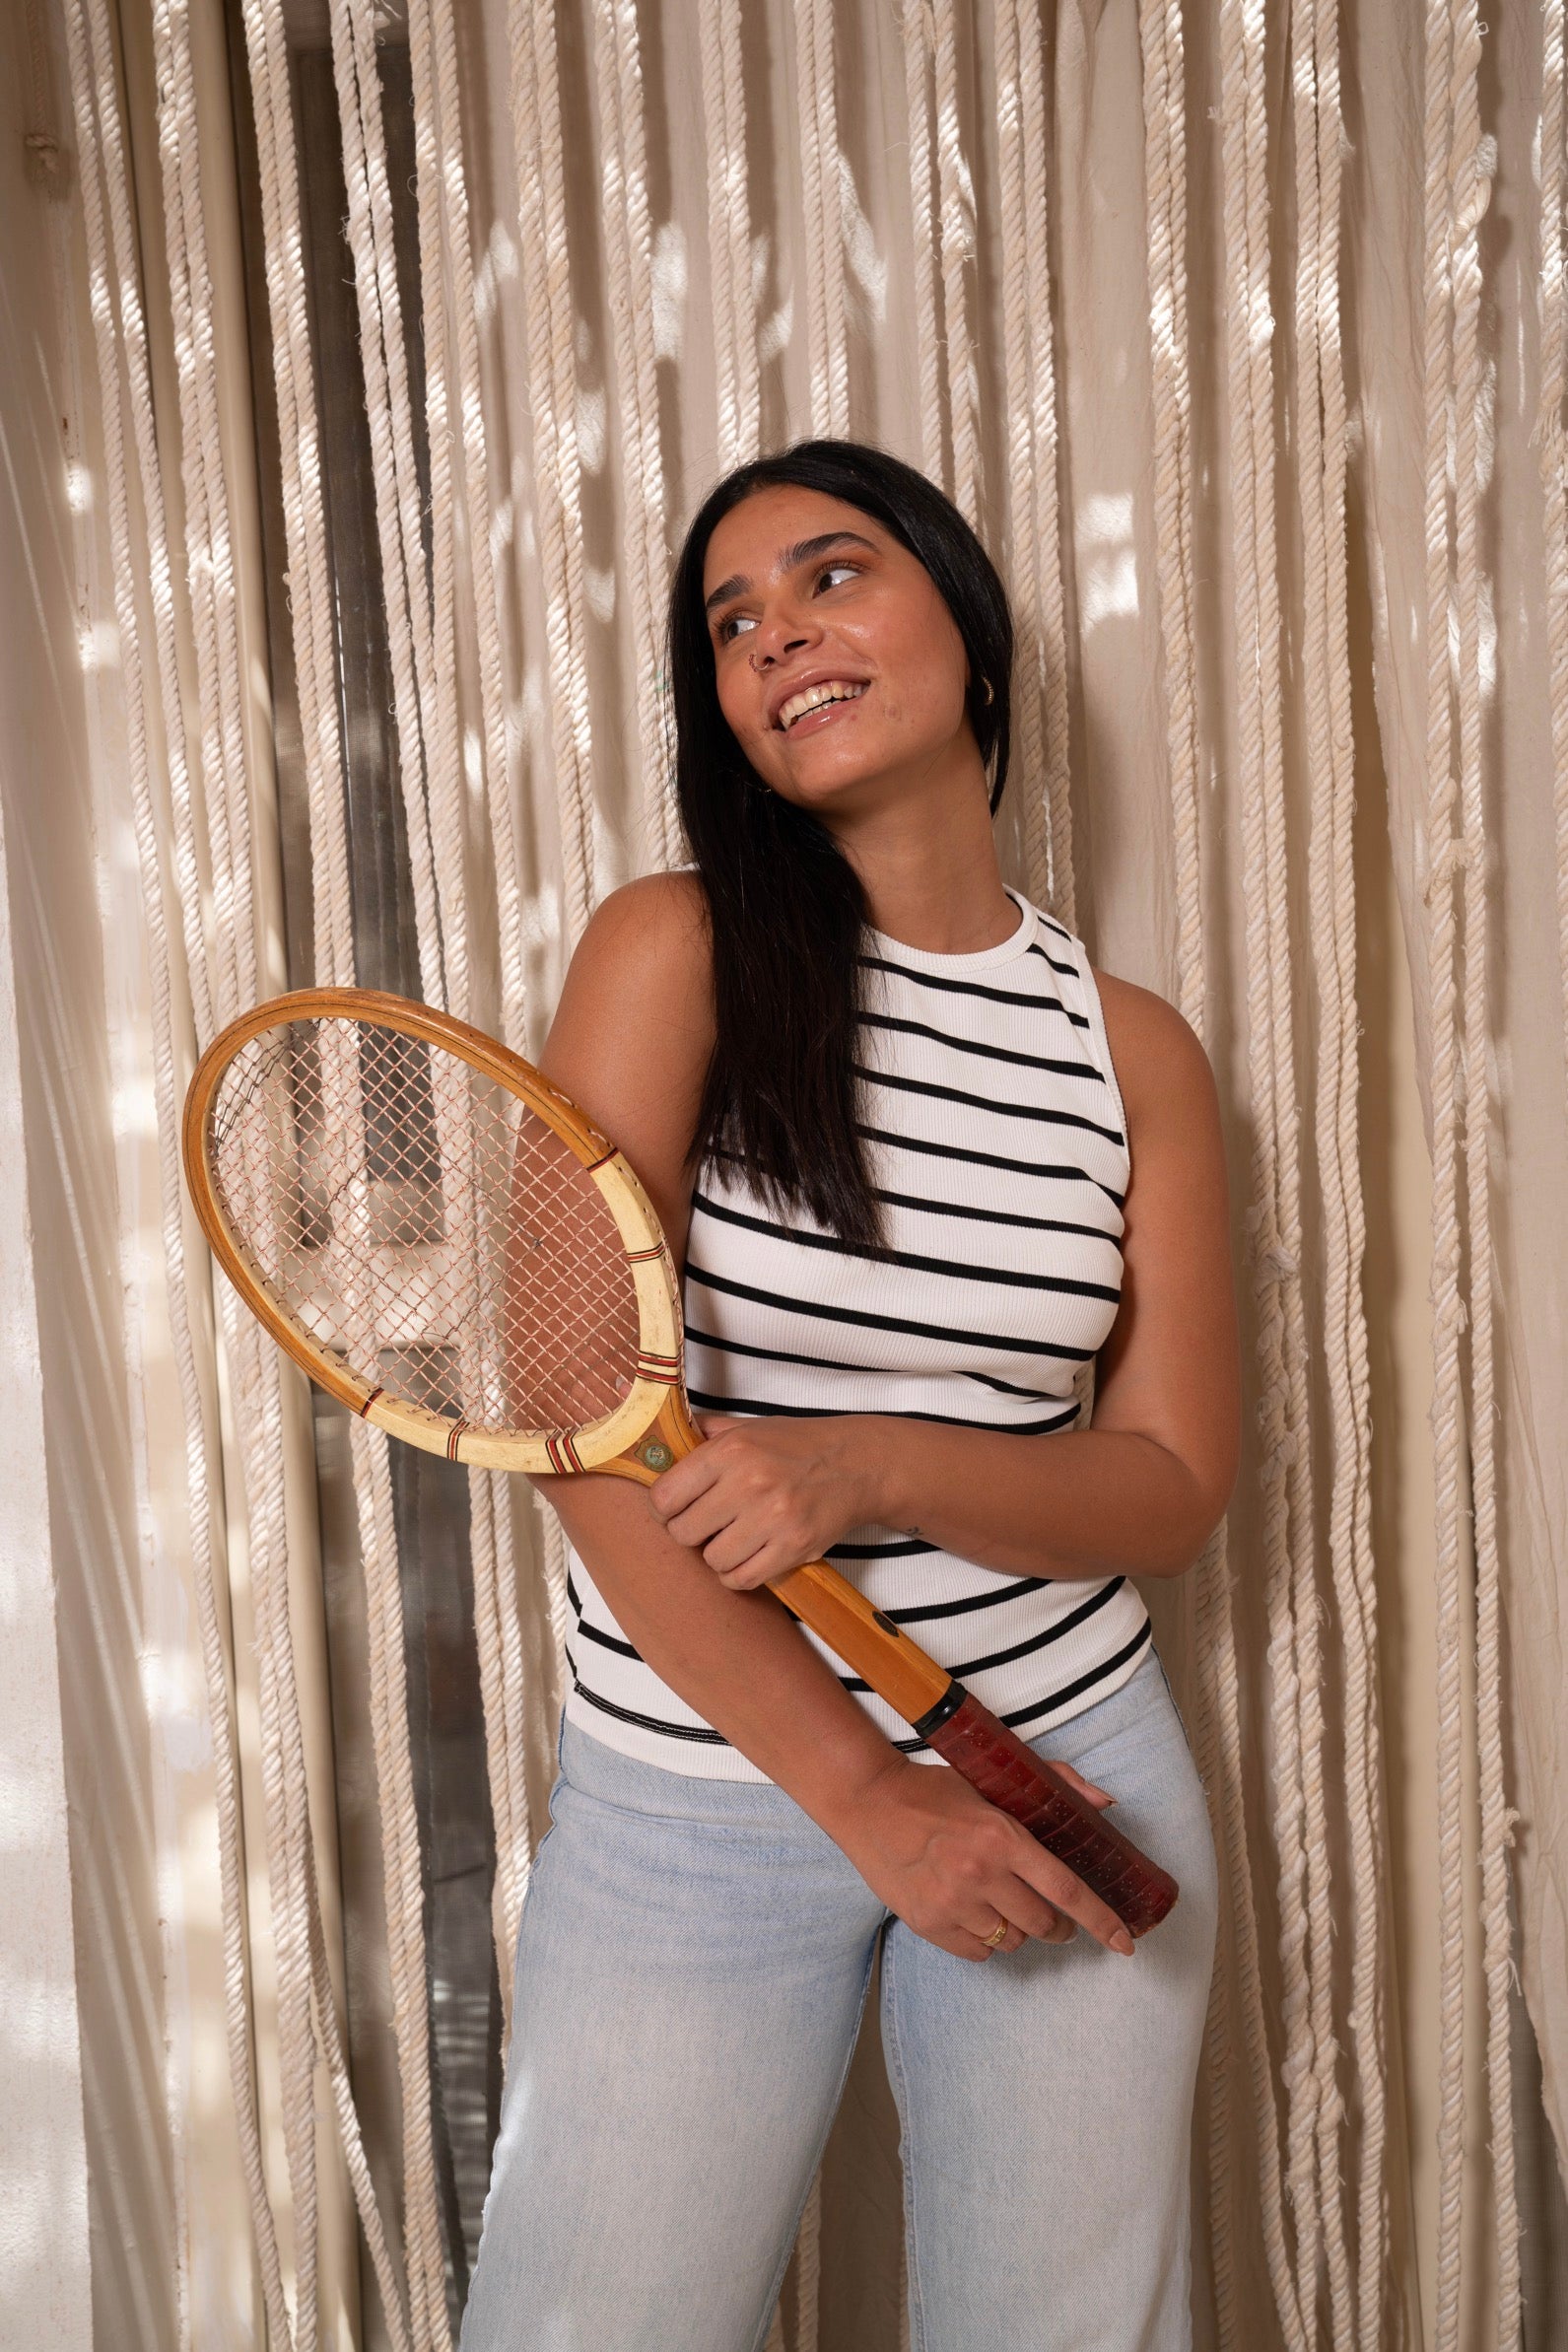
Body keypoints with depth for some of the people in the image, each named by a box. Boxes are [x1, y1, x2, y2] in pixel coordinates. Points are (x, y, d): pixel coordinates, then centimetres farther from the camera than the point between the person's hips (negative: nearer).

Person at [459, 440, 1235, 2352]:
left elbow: (1173, 1488, -1)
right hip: (704, 1785, -2)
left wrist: (876, 1470, -20)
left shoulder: (1132, 1046, 0)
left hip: (1068, 1760, 3)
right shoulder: (673, 950, -9)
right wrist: (858, 1788, -13)